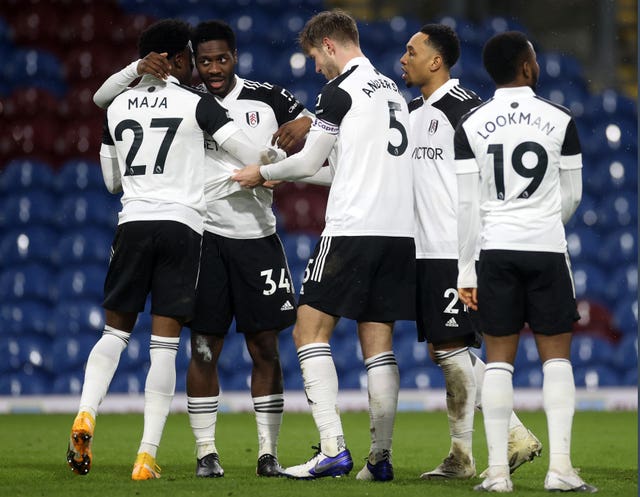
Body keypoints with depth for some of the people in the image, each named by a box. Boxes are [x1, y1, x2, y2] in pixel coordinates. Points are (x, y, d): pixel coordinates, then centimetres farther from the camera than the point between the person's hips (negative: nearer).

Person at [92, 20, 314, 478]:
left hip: (258, 237, 1)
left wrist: (305, 124, -15)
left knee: (265, 348, 1)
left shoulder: (268, 98, 3)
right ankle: (206, 452, 7)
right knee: (204, 348, 0)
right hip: (205, 237, 0)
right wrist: (139, 69, -16)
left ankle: (269, 452, 7)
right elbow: (104, 98, 2)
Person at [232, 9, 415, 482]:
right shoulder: (392, 90, 19)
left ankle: (333, 449, -11)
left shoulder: (340, 89, -6)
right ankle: (381, 457, 6)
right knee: (378, 343, 9)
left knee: (311, 331, -2)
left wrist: (262, 173, 15)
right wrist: (293, 176, 31)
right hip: (400, 230, 8)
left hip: (353, 228, -8)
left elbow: (308, 162, -3)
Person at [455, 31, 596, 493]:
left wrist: (466, 270, 4)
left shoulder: (471, 126, -1)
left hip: (495, 248, 1)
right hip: (547, 247, -1)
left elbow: (467, 204, -2)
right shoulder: (560, 120, -2)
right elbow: (572, 196, 6)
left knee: (499, 359, 5)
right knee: (556, 355, 5)